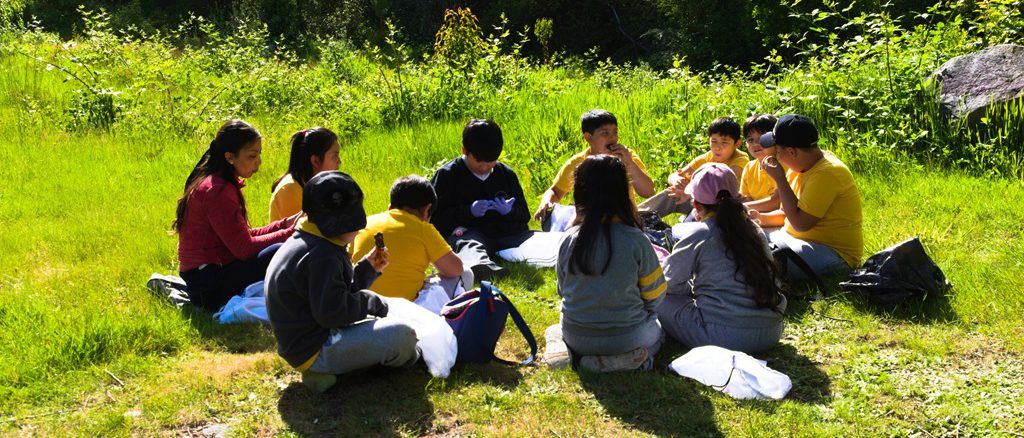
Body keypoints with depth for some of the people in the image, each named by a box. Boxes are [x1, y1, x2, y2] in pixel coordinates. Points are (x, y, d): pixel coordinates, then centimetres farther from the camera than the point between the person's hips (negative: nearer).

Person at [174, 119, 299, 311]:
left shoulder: (216, 183, 13)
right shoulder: (218, 191, -18)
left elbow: (242, 236, 11)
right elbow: (243, 248, -20)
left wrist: (284, 224, 1)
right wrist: (290, 233, -17)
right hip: (208, 287, -10)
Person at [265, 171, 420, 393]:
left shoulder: (309, 243, 12)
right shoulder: (321, 255, -22)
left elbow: (339, 290, 19)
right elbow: (331, 311, -26)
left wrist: (368, 269, 8)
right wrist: (370, 302, -11)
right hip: (313, 351, -11)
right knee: (402, 335, -21)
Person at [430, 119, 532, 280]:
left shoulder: (507, 174, 19)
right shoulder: (447, 175, 7)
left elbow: (524, 216, 22)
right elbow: (434, 217, 0)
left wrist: (510, 211, -3)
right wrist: (469, 211, -13)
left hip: (505, 233, 7)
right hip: (466, 233, -6)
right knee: (469, 244, -40)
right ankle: (479, 264, -71)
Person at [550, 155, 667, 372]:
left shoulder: (568, 239, -11)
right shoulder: (636, 240, -18)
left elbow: (563, 290, 4)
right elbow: (654, 294, -5)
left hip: (576, 338, 3)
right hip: (626, 337, -3)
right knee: (657, 329, 31)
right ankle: (634, 358, -1)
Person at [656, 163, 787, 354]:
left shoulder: (698, 234, -8)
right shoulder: (754, 230, 9)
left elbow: (668, 284, 1)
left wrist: (694, 288, 21)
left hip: (725, 337, -7)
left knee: (659, 300, 6)